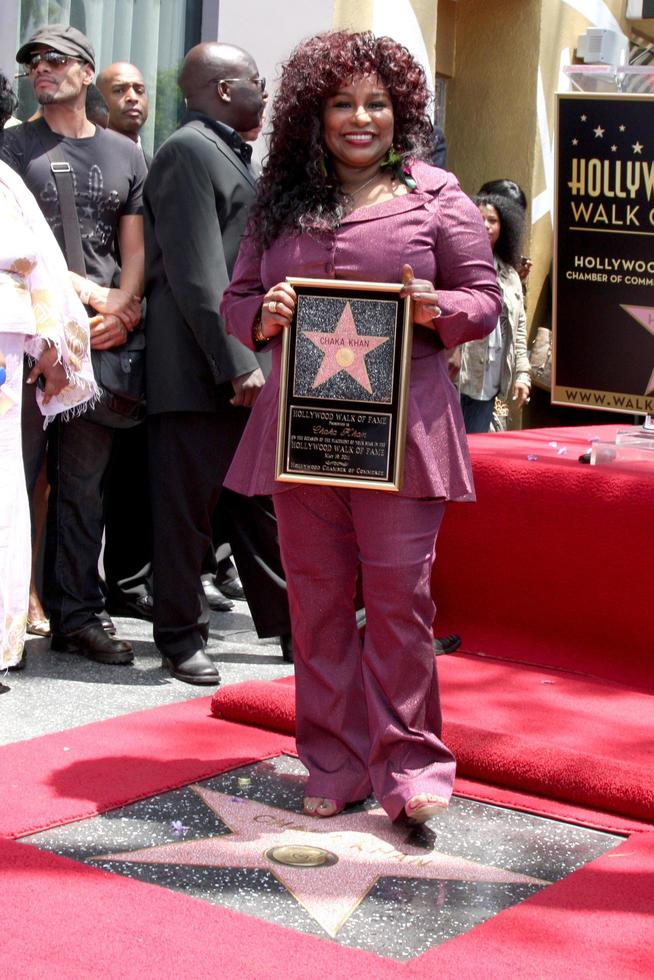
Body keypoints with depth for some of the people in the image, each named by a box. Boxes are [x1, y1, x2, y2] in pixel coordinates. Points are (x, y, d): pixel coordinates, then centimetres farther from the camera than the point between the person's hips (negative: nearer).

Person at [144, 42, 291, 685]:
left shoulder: (230, 154, 20)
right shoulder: (188, 151, -10)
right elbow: (196, 272, -19)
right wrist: (234, 363, -22)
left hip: (243, 365, 9)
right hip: (198, 368, -9)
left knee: (262, 500, 13)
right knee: (187, 506, 0)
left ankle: (287, 620, 22)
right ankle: (181, 637, 9)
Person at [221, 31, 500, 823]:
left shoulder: (435, 197, 4)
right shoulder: (279, 204, 13)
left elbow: (484, 299, 5)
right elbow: (236, 300, 17)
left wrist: (438, 309, -16)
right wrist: (264, 315, -6)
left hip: (402, 429, -3)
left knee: (400, 592, -5)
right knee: (315, 596, 7)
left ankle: (406, 765, 6)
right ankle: (334, 765, 18)